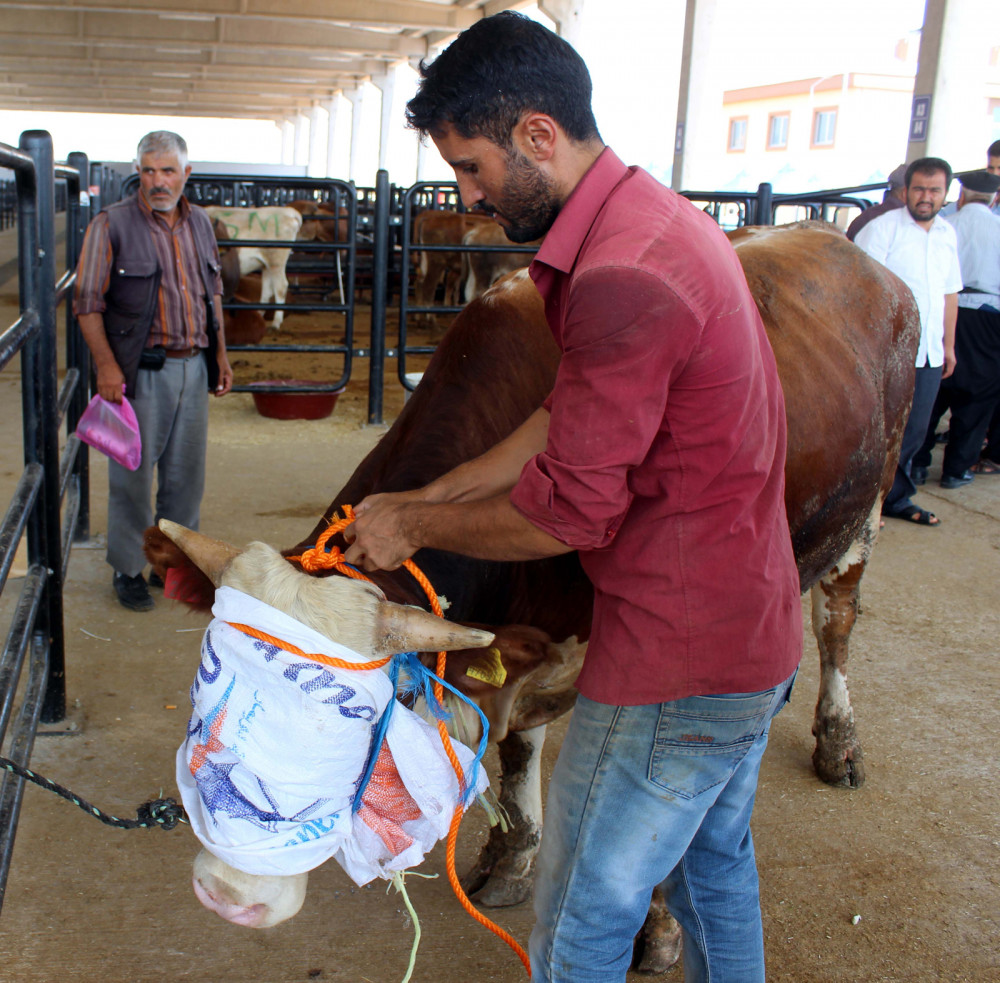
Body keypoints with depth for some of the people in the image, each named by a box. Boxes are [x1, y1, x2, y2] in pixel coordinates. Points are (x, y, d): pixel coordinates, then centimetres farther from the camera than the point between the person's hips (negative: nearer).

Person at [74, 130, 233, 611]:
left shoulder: (199, 222, 11)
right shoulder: (111, 225, -7)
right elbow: (88, 302, -8)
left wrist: (220, 353, 16)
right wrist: (106, 364, -16)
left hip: (194, 367, 5)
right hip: (140, 371, -5)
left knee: (186, 472, 12)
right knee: (133, 472, 1)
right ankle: (128, 568, 16)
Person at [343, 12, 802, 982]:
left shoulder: (622, 278, -27)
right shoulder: (661, 217, 7)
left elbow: (568, 510, -22)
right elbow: (567, 417, 11)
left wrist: (414, 525, -6)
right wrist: (428, 497, 8)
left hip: (674, 665, -10)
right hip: (752, 626, 10)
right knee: (712, 859, 29)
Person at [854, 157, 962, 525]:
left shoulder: (947, 234, 13)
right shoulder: (882, 228, -8)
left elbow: (949, 292, 20)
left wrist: (948, 344, 20)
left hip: (930, 353, 7)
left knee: (913, 432, 12)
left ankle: (896, 499, 25)